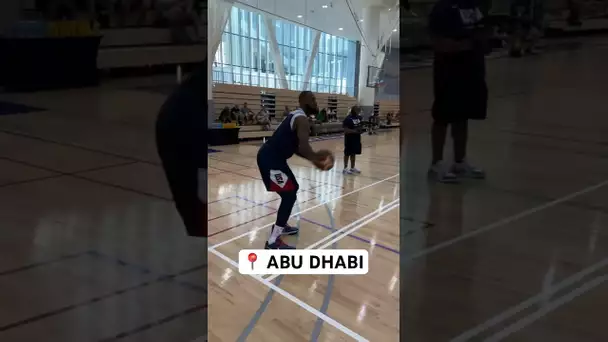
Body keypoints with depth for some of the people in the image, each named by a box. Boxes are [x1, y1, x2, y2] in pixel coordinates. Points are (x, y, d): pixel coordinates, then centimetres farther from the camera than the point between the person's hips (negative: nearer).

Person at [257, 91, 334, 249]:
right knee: (289, 195, -10)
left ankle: (280, 226, 36)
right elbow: (304, 146, -28)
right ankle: (273, 242, -11)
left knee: (292, 188, 24)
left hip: (272, 156, 10)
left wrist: (312, 158, 16)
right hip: (270, 159, -10)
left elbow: (295, 146, 24)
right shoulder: (302, 119, -14)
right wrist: (316, 158, -11)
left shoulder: (297, 116, 18)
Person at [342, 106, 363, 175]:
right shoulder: (348, 118, -18)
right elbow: (345, 129, -22)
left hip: (356, 137, 8)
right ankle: (345, 168, 8)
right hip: (350, 138, -8)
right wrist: (354, 131, -27)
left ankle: (352, 168, 23)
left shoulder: (358, 117, 6)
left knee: (354, 153, 14)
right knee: (347, 153, 0)